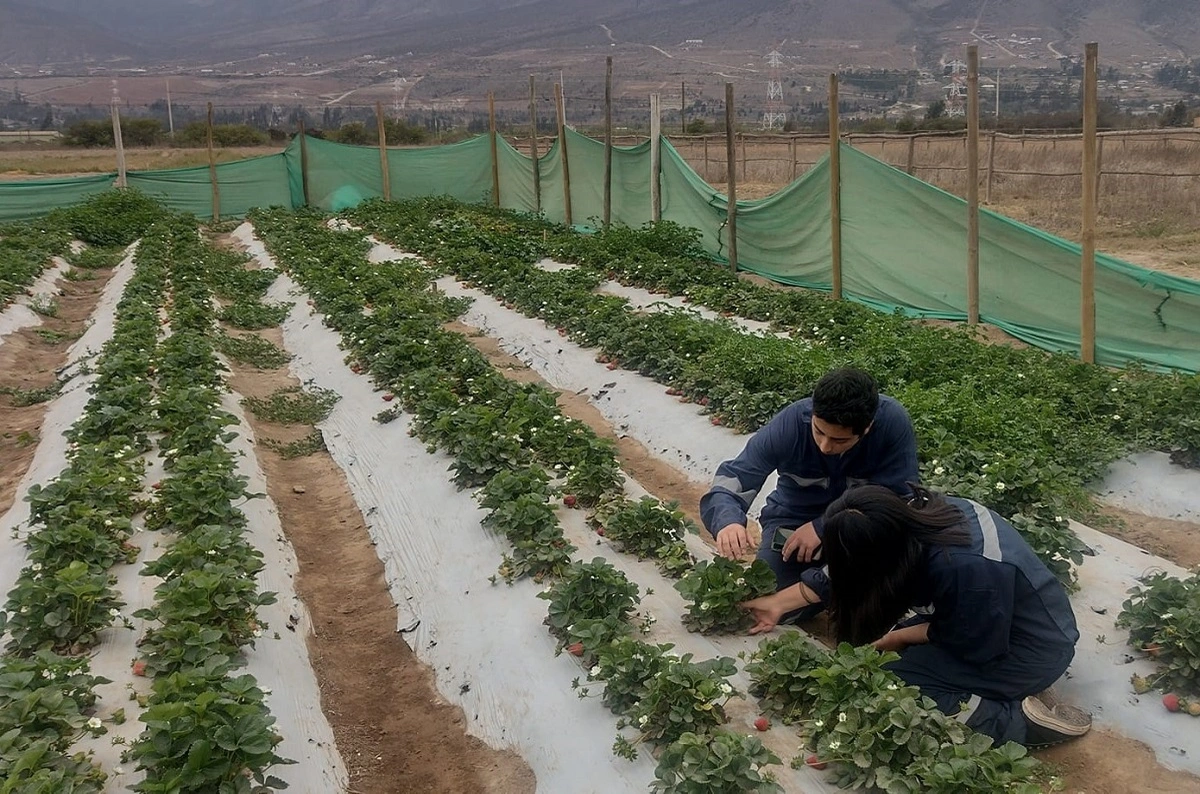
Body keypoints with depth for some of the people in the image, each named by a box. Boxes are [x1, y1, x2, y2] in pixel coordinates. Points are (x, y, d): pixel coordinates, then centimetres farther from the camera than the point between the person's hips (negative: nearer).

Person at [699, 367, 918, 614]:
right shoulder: (790, 424, -26)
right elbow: (732, 479, -25)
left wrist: (823, 528, -29)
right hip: (794, 517, 1)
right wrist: (728, 521, -48)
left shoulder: (893, 421, -29)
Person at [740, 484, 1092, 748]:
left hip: (1032, 651, -8)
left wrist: (899, 637, -4)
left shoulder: (960, 568, -37)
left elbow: (972, 645, -19)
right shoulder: (917, 514, -14)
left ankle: (1019, 719, -10)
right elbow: (847, 574, 1)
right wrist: (779, 603, 9)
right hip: (997, 620, 8)